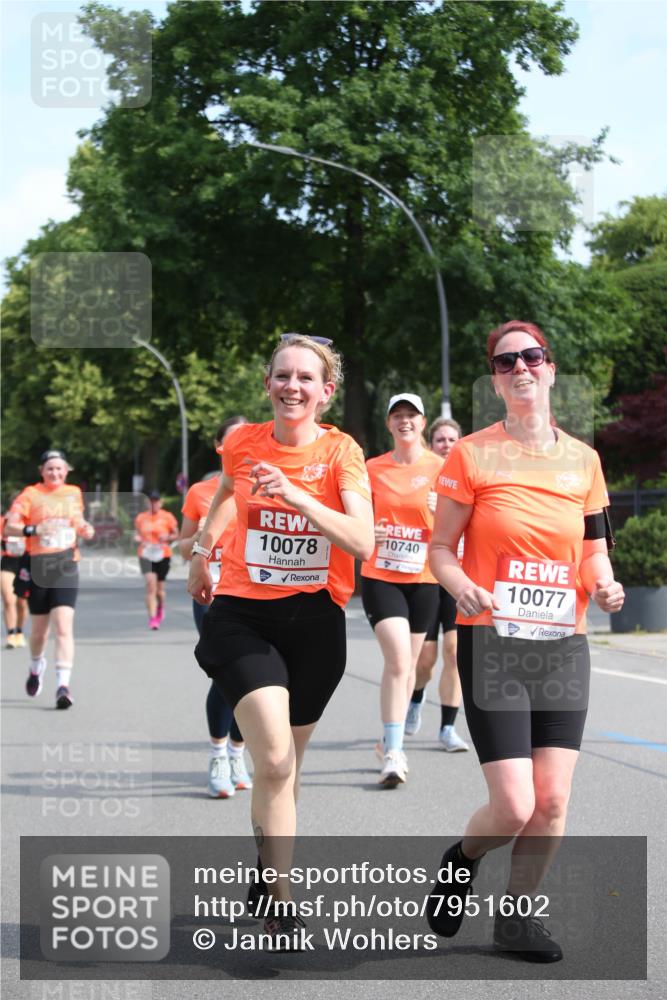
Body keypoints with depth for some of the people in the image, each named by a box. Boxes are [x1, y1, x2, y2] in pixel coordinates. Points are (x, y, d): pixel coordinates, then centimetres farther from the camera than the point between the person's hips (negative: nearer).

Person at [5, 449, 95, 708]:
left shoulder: (74, 493, 11)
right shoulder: (30, 495, -1)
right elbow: (9, 528, -8)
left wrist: (85, 528, 6)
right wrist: (33, 529, -26)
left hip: (66, 567, 1)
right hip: (38, 568, -1)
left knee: (64, 626, -14)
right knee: (39, 628, 12)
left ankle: (63, 684, -18)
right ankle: (36, 666, 42)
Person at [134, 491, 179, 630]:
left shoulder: (167, 517, 2)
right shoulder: (140, 518, 6)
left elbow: (176, 534, 9)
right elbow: (136, 535, 17)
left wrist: (167, 537, -11)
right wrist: (139, 540, -6)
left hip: (163, 555, 0)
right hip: (146, 555, 0)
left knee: (160, 587, 9)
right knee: (150, 584, -16)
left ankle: (160, 608, 43)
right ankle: (152, 618, -15)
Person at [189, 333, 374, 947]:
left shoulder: (341, 452, -6)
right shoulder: (243, 444, 1)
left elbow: (363, 542, -19)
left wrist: (294, 494, -28)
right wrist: (203, 550, 27)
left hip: (314, 619, 0)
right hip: (242, 613, 0)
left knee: (283, 766, 13)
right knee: (275, 761, -17)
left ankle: (266, 873, 37)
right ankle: (282, 903, -11)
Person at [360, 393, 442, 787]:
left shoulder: (440, 468, 0)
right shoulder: (373, 469, 4)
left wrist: (439, 513, -19)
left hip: (423, 578, 1)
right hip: (380, 576, -1)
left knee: (407, 662, 11)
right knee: (398, 658, -17)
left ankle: (391, 741, 28)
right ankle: (393, 751, -15)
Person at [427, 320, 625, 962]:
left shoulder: (582, 460, 8)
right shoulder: (472, 456, -3)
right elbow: (440, 548, 1)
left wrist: (603, 584, -4)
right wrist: (462, 587, -20)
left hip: (563, 647, 4)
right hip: (492, 644, -4)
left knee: (553, 802, -1)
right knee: (514, 807, -11)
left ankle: (516, 915, 21)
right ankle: (462, 859, 22)